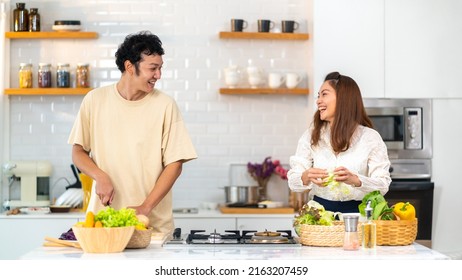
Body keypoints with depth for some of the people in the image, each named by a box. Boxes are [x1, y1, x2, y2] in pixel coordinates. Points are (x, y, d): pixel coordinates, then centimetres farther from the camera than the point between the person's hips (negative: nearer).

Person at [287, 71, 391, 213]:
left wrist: (355, 180, -22)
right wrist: (307, 177, -18)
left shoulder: (370, 138, 2)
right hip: (321, 209, 2)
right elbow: (293, 181, 4)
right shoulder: (311, 136, 9)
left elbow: (383, 185, -4)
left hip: (357, 211, -1)